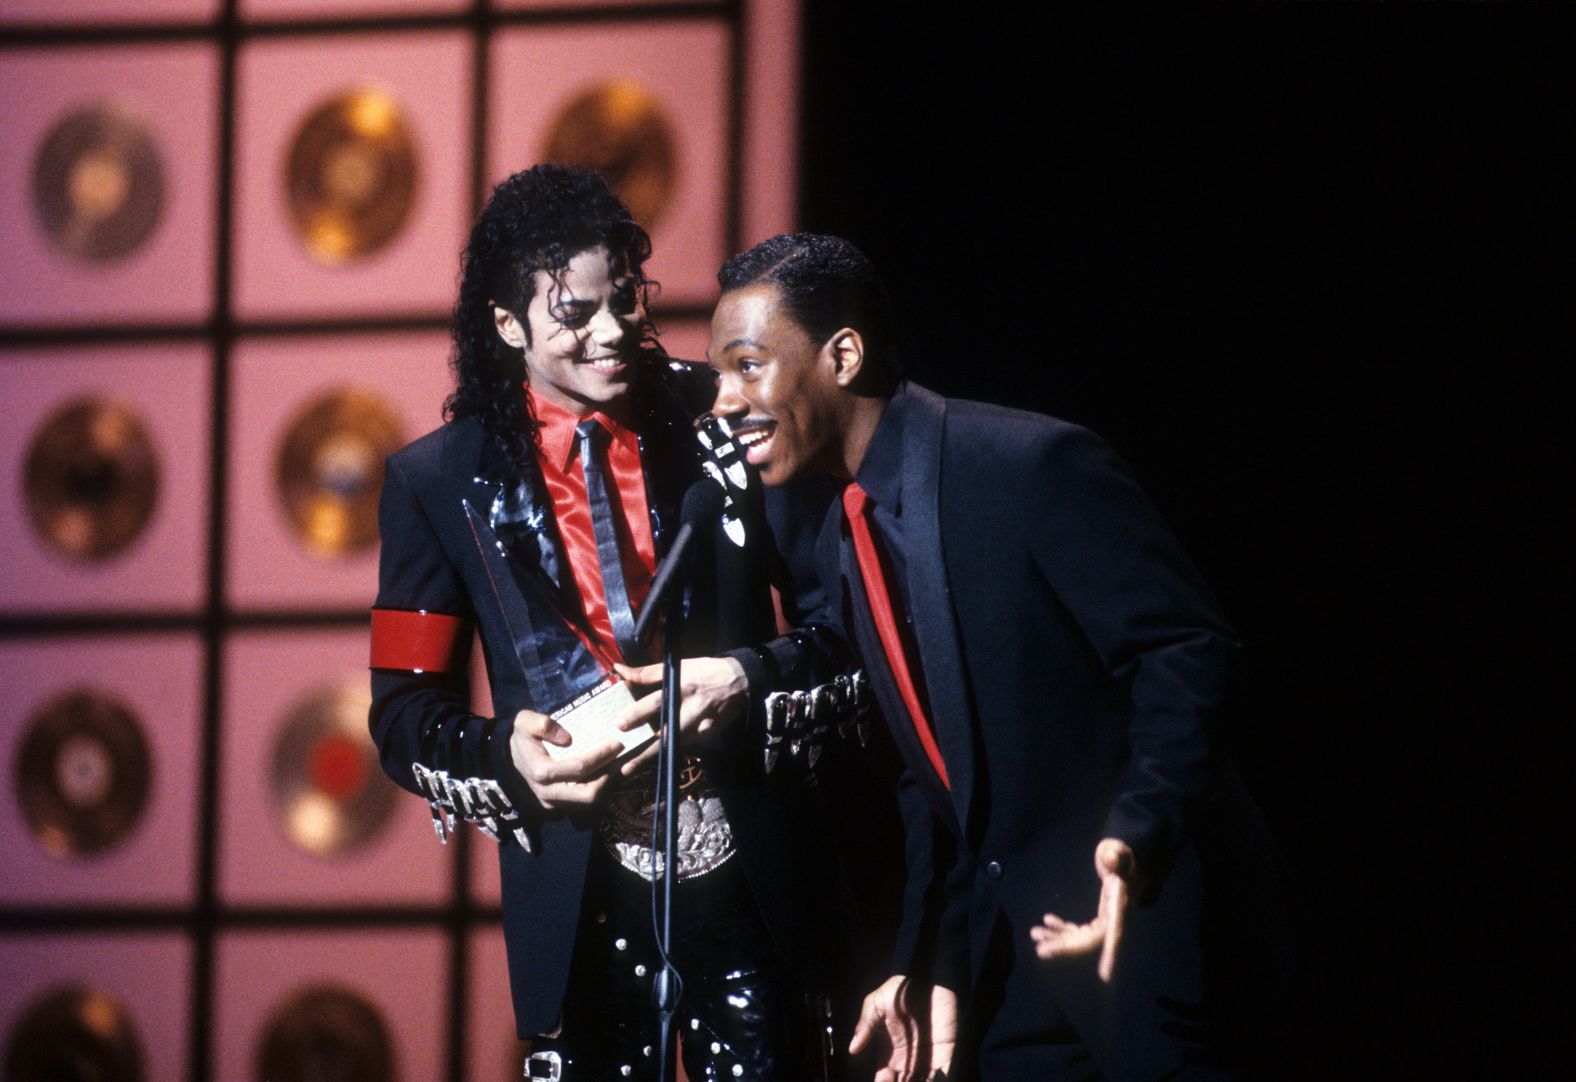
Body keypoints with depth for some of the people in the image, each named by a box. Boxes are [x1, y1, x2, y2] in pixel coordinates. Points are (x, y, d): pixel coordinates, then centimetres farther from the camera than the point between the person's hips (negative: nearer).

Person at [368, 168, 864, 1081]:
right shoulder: (442, 482, 3)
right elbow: (404, 714, 4)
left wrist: (753, 678, -15)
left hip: (754, 874, 0)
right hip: (581, 896, 0)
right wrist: (509, 756, -16)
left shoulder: (723, 427, 3)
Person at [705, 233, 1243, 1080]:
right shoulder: (841, 550, 10)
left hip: (1143, 919, -8)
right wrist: (930, 970, 8)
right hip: (1006, 960, 8)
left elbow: (1185, 651, -17)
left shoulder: (1036, 467, -15)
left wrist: (1137, 835, -30)